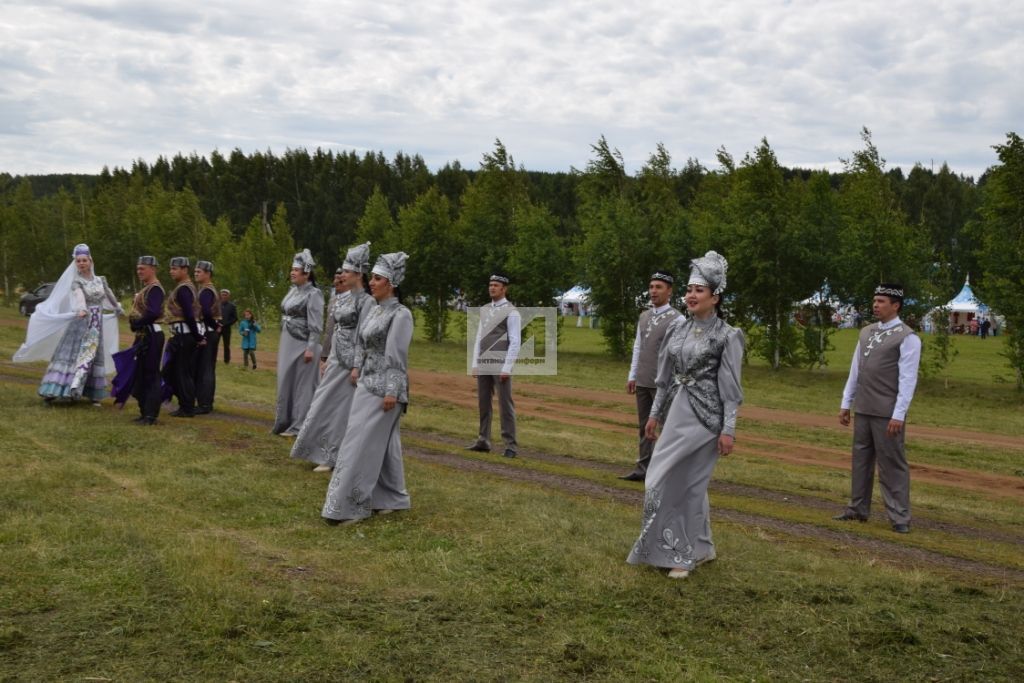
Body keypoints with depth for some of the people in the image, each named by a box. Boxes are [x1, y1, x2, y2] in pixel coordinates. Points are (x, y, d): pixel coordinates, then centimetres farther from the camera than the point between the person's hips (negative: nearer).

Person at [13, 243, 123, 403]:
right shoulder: (76, 282, -6)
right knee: (71, 354, -9)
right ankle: (53, 390, -9)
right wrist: (82, 309, -49)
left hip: (96, 325, 4)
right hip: (81, 323, -4)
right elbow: (79, 296, -29)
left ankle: (93, 394, 8)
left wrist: (119, 309, 40)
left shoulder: (100, 280, 10)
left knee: (92, 357, 5)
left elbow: (109, 296, 27)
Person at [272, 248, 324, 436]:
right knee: (285, 381, 11)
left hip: (302, 345, -8)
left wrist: (311, 348, -20)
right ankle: (284, 422, 21)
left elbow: (316, 325, -16)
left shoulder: (313, 294, -12)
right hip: (288, 343, 8)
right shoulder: (293, 290, 12)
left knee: (301, 384, -1)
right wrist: (282, 343, 17)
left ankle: (298, 426, 6)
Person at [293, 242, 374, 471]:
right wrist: (328, 358, 17)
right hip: (337, 359, 8)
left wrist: (357, 367, -20)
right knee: (325, 405, 11)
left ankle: (339, 458, 10)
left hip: (351, 362, -8)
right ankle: (328, 454, 22)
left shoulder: (365, 301, -13)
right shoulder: (341, 298, 11)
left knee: (345, 409, 0)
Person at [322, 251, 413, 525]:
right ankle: (389, 499, 22)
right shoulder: (376, 311, 11)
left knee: (363, 443, -7)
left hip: (383, 387, -8)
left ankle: (352, 506, -1)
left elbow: (398, 356, -18)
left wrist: (392, 392, -21)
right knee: (381, 443, 13)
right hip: (368, 384, 8)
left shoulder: (400, 314, -13)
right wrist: (359, 372, 18)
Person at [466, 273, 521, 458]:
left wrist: (507, 368, -18)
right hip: (483, 365, 7)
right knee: (483, 403, 10)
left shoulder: (512, 312, -7)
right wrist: (474, 364, 9)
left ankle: (510, 445, 0)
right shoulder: (484, 310, 15)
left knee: (505, 405, -5)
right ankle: (483, 441, 17)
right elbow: (479, 338, 16)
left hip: (501, 366, -7)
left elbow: (515, 343, -12)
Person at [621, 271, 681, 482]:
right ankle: (643, 468, 17)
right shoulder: (644, 316, 12)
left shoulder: (676, 319, -9)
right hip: (642, 382, 7)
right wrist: (632, 376, 13)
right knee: (644, 427, 11)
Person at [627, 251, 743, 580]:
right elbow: (665, 376, 13)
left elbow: (730, 388, -10)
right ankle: (699, 547, 28)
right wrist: (655, 413, 14)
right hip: (677, 411, 6)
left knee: (686, 480, -3)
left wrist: (728, 429, -13)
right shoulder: (678, 326, 7)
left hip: (704, 416, -6)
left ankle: (685, 552, 12)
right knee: (683, 480, 13)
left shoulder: (726, 336, -9)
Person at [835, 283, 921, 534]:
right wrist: (846, 403, 15)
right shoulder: (866, 332, 12)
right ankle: (858, 509, 23)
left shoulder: (907, 337, -8)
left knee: (892, 464, -2)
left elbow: (908, 379, -13)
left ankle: (900, 517, 5)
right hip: (863, 410, 7)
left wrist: (899, 415, -17)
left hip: (888, 414, -7)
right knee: (861, 459, 13)